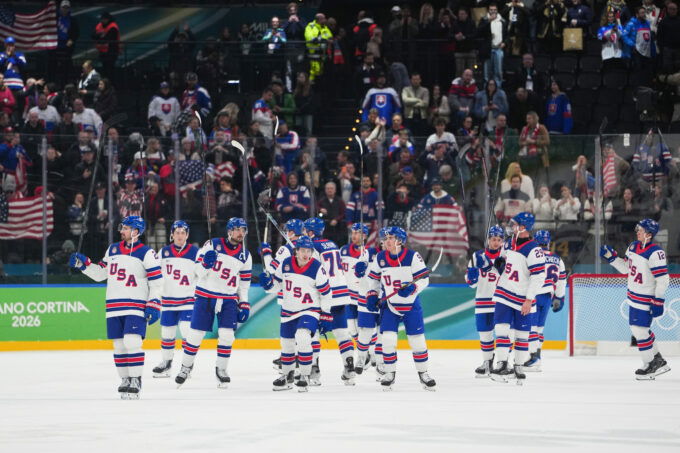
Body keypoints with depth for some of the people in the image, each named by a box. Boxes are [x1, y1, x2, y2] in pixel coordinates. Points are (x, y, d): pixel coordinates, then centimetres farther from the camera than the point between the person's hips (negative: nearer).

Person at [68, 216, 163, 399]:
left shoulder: (147, 254, -5)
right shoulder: (113, 250, 13)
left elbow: (157, 282, -5)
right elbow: (101, 273, 21)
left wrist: (154, 306, -12)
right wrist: (83, 264, 7)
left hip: (136, 307, -6)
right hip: (114, 307, 6)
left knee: (132, 342, -17)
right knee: (119, 345, 6)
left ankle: (136, 380, -8)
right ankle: (125, 379, 17)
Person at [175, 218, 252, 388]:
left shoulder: (245, 256, 5)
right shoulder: (212, 245, -6)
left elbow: (244, 283, 13)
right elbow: (198, 271, -6)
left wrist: (244, 304, 9)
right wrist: (206, 264, -27)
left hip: (229, 300, 2)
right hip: (206, 295, -2)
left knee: (226, 335, -9)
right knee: (195, 334, -1)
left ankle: (221, 369, 8)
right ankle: (186, 366, 19)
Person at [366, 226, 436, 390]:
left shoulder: (413, 256, -13)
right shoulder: (380, 258, -2)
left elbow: (424, 278, -12)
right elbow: (373, 278, 12)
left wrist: (411, 288, -29)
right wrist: (372, 295, 1)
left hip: (411, 305, -2)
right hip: (389, 305, 2)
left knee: (417, 340, 2)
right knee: (388, 339, -9)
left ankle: (423, 373, 17)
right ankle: (390, 373, 6)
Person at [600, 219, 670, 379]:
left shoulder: (655, 253, -23)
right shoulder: (634, 246, 4)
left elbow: (663, 279, -23)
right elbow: (626, 268, 17)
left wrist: (658, 301, -24)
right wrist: (612, 257, 5)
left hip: (647, 298, -9)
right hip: (634, 296, 9)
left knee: (640, 330, -7)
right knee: (638, 328, 17)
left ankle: (650, 365, 8)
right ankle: (659, 361, 28)